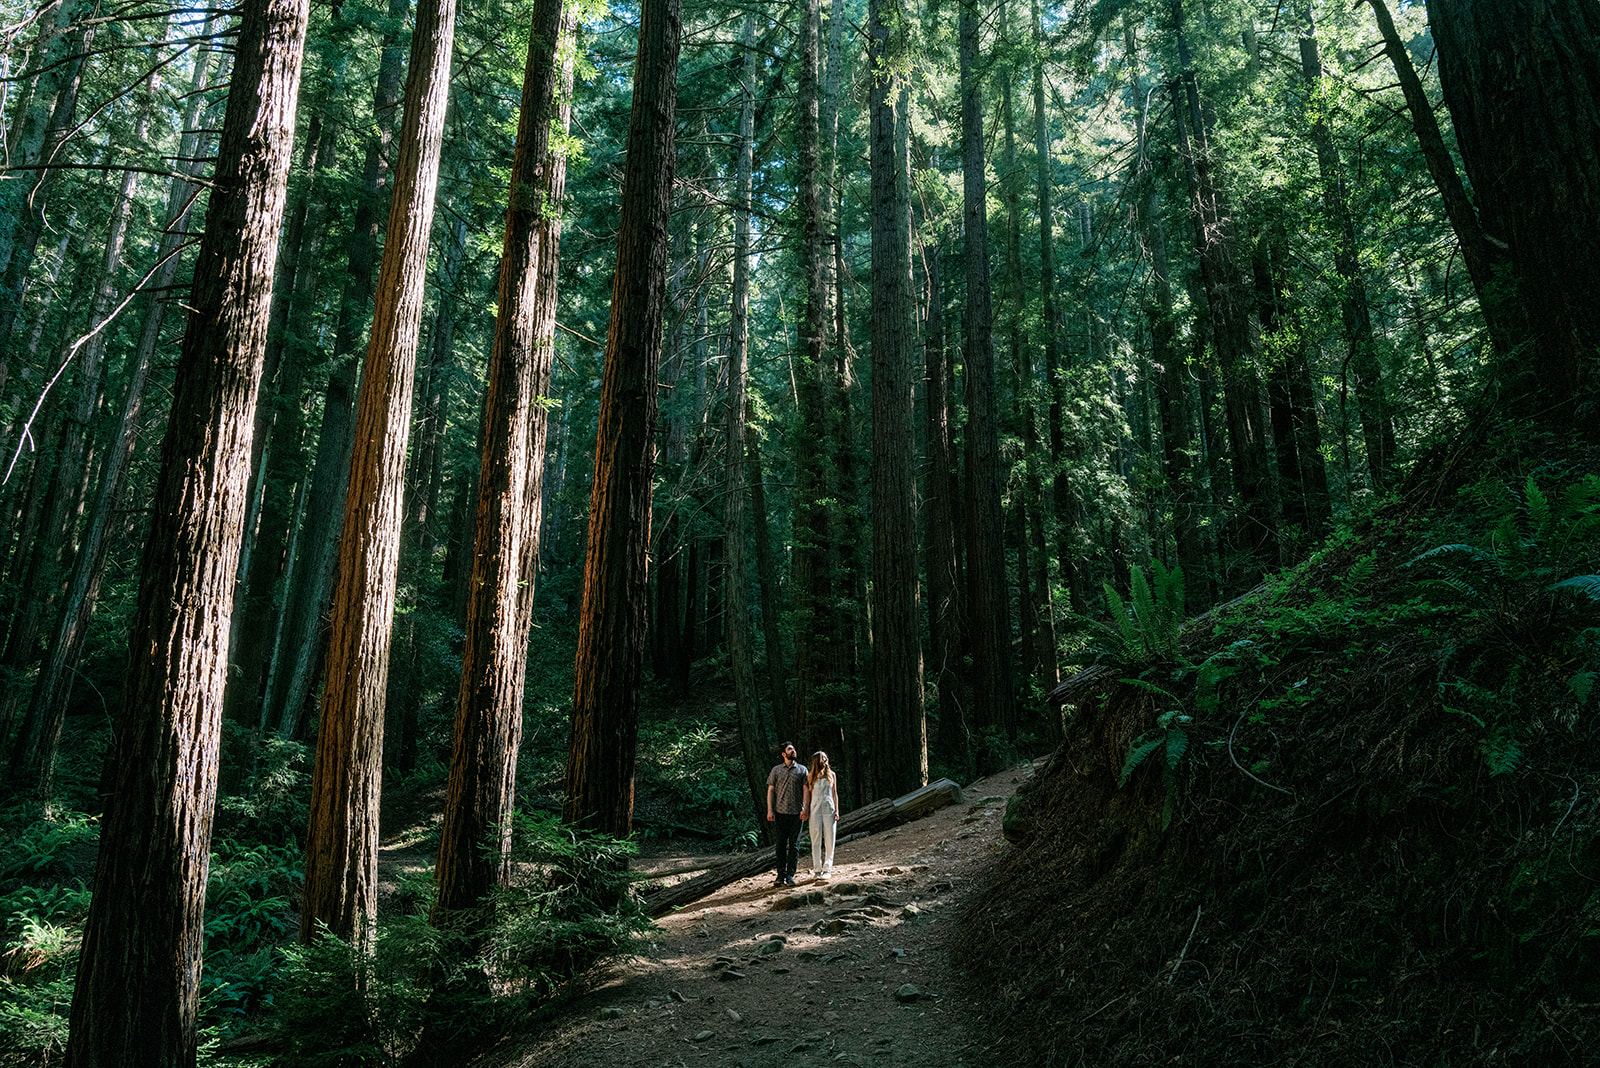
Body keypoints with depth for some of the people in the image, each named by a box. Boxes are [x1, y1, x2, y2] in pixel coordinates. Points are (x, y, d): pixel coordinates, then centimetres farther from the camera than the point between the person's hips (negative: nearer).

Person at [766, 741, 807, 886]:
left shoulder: (802, 769, 8)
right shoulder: (776, 770, 9)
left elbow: (805, 789, 4)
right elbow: (770, 790, 7)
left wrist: (805, 808, -7)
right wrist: (770, 810, -1)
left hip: (797, 813, 0)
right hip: (781, 812, 0)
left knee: (794, 844, 0)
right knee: (781, 844, 2)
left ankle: (790, 875, 4)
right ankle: (781, 875, 7)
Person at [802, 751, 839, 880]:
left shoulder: (831, 775, 11)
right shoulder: (810, 776, 7)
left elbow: (835, 794, 12)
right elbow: (808, 795, 8)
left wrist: (836, 811, 4)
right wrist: (805, 810, -1)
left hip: (829, 810, 1)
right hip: (815, 810, -1)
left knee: (829, 841, -2)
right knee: (816, 841, 0)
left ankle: (827, 869, 1)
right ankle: (817, 870, 5)